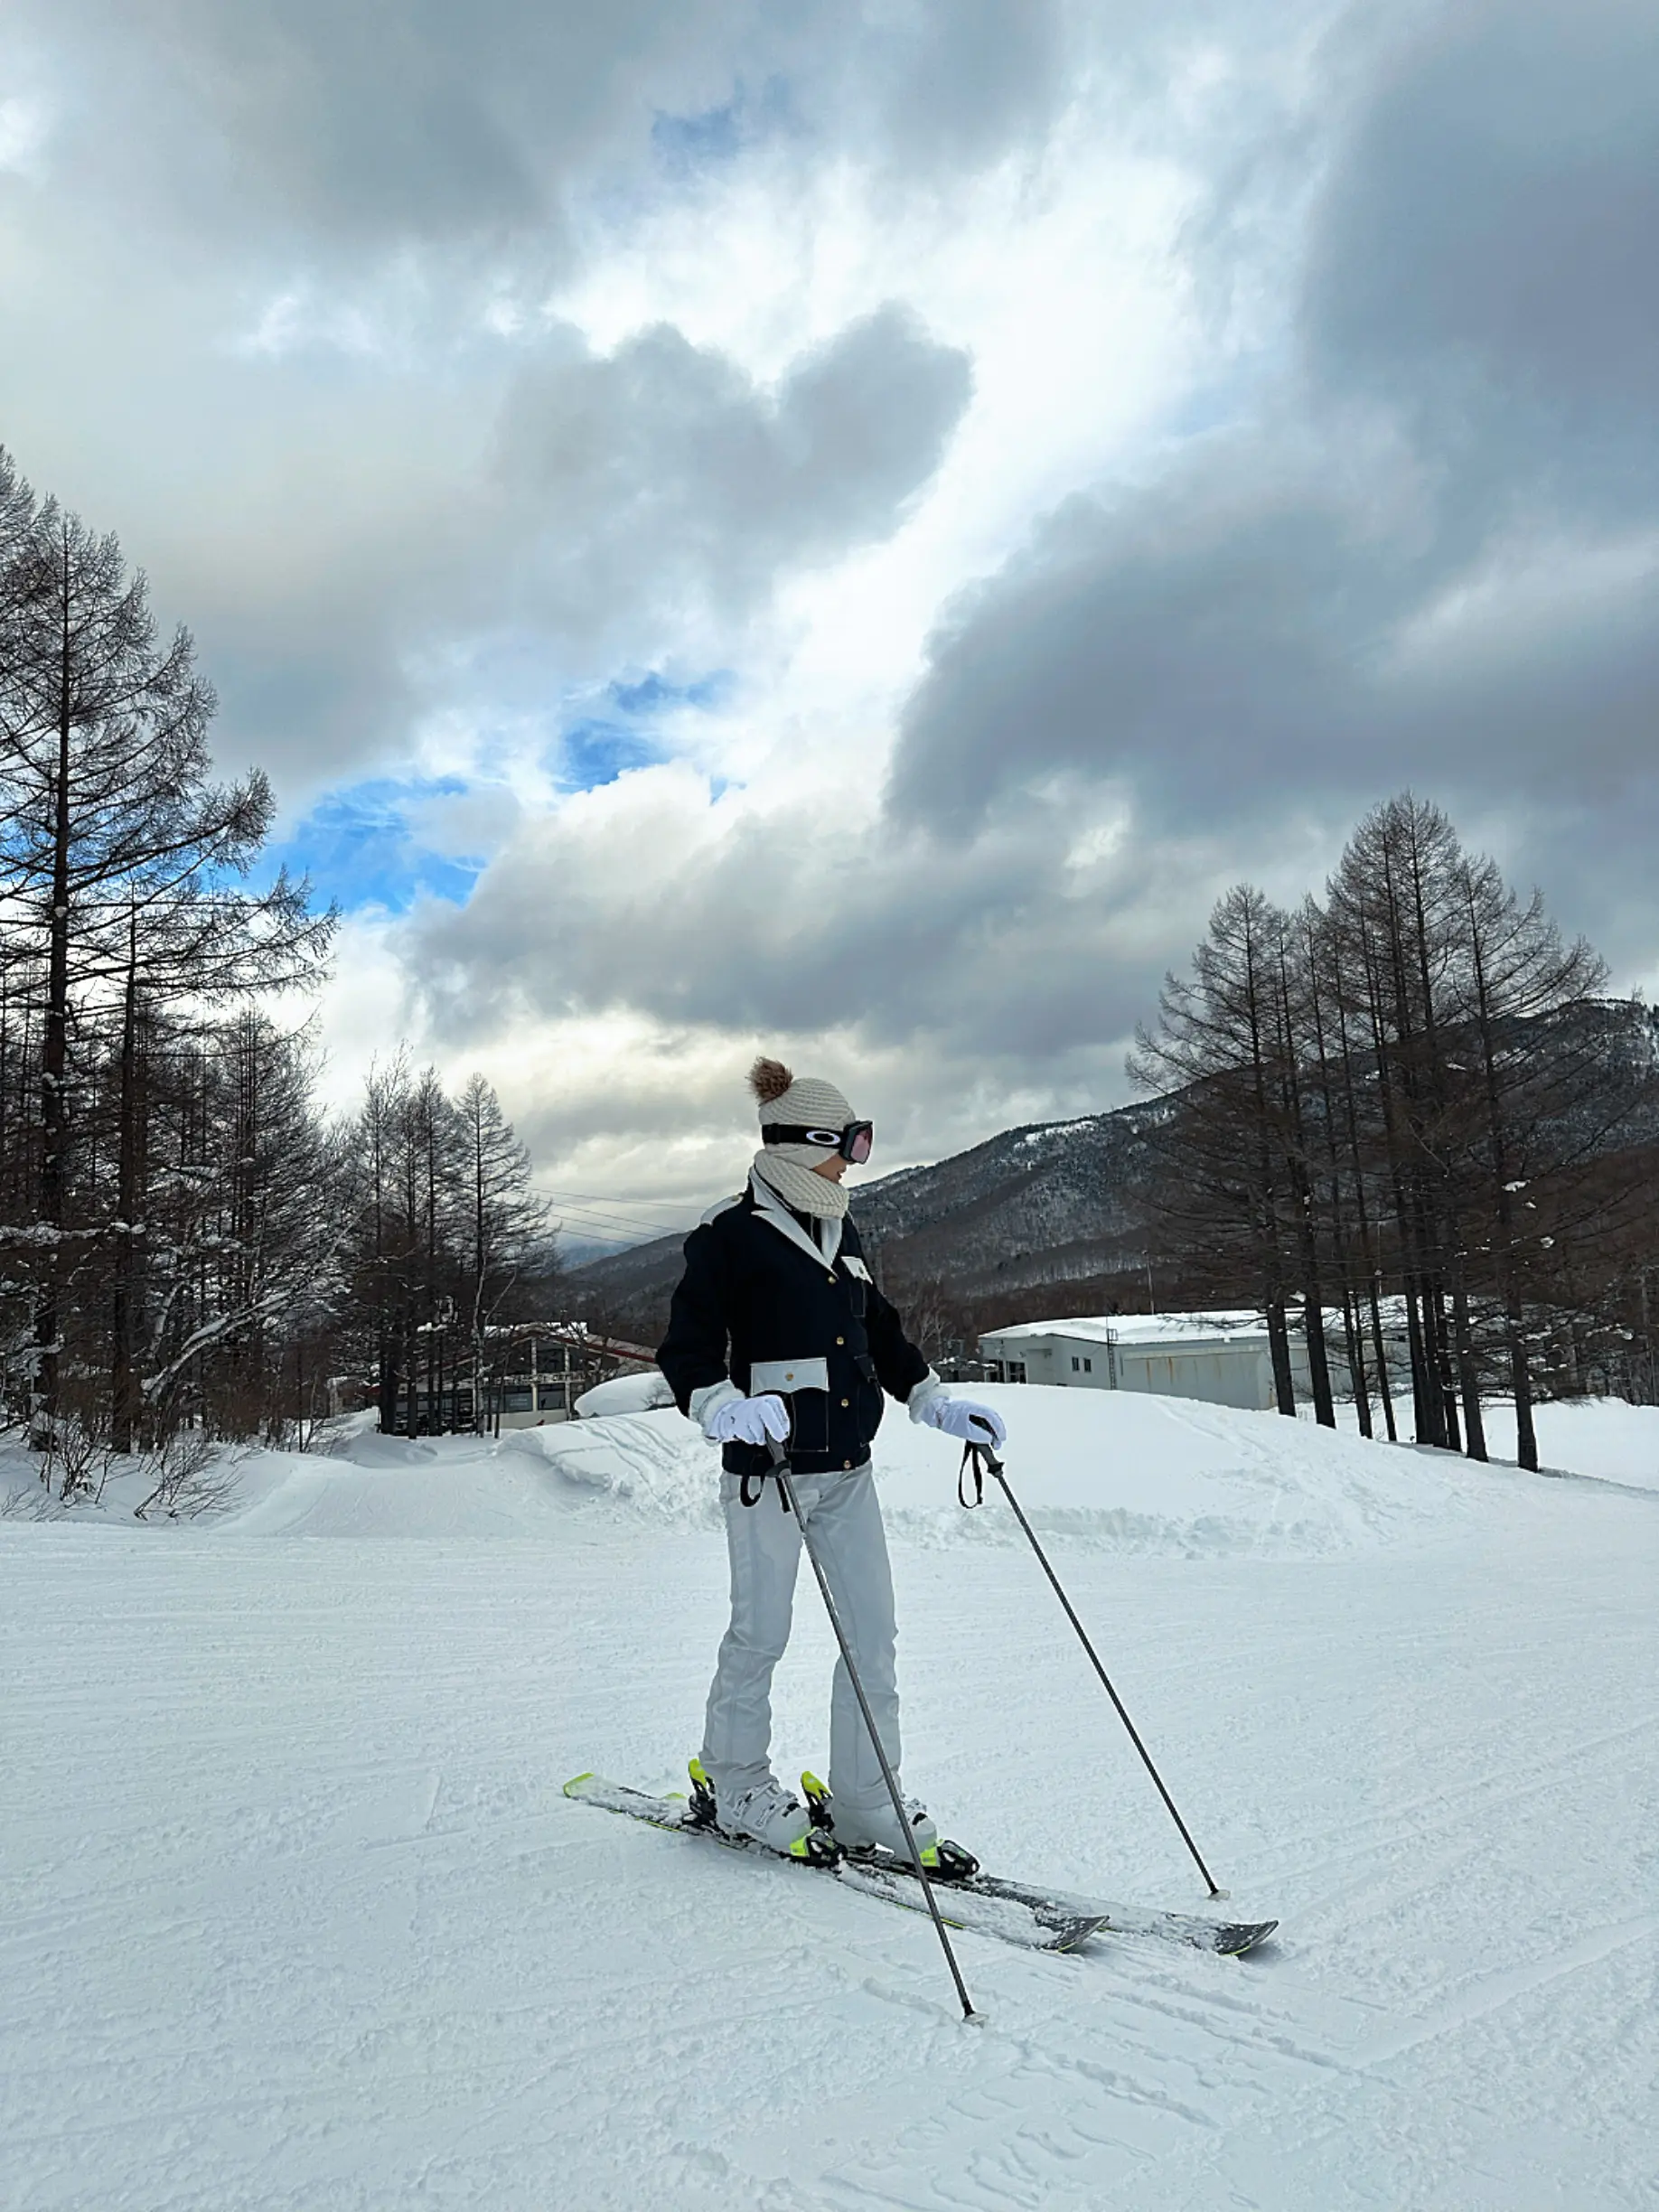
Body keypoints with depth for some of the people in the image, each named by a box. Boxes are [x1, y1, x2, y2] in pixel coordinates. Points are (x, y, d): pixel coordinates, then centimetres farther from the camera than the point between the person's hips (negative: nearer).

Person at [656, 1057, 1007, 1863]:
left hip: (848, 1468, 7)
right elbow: (686, 1352, -12)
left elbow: (881, 1334, 22)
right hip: (767, 1469, -7)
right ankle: (736, 1786, 27)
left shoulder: (839, 1231, 13)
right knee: (761, 1633, 6)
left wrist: (938, 1404, 14)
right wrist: (727, 1408, -29)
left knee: (873, 1634, 7)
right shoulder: (729, 1235, -10)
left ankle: (864, 1803, 21)